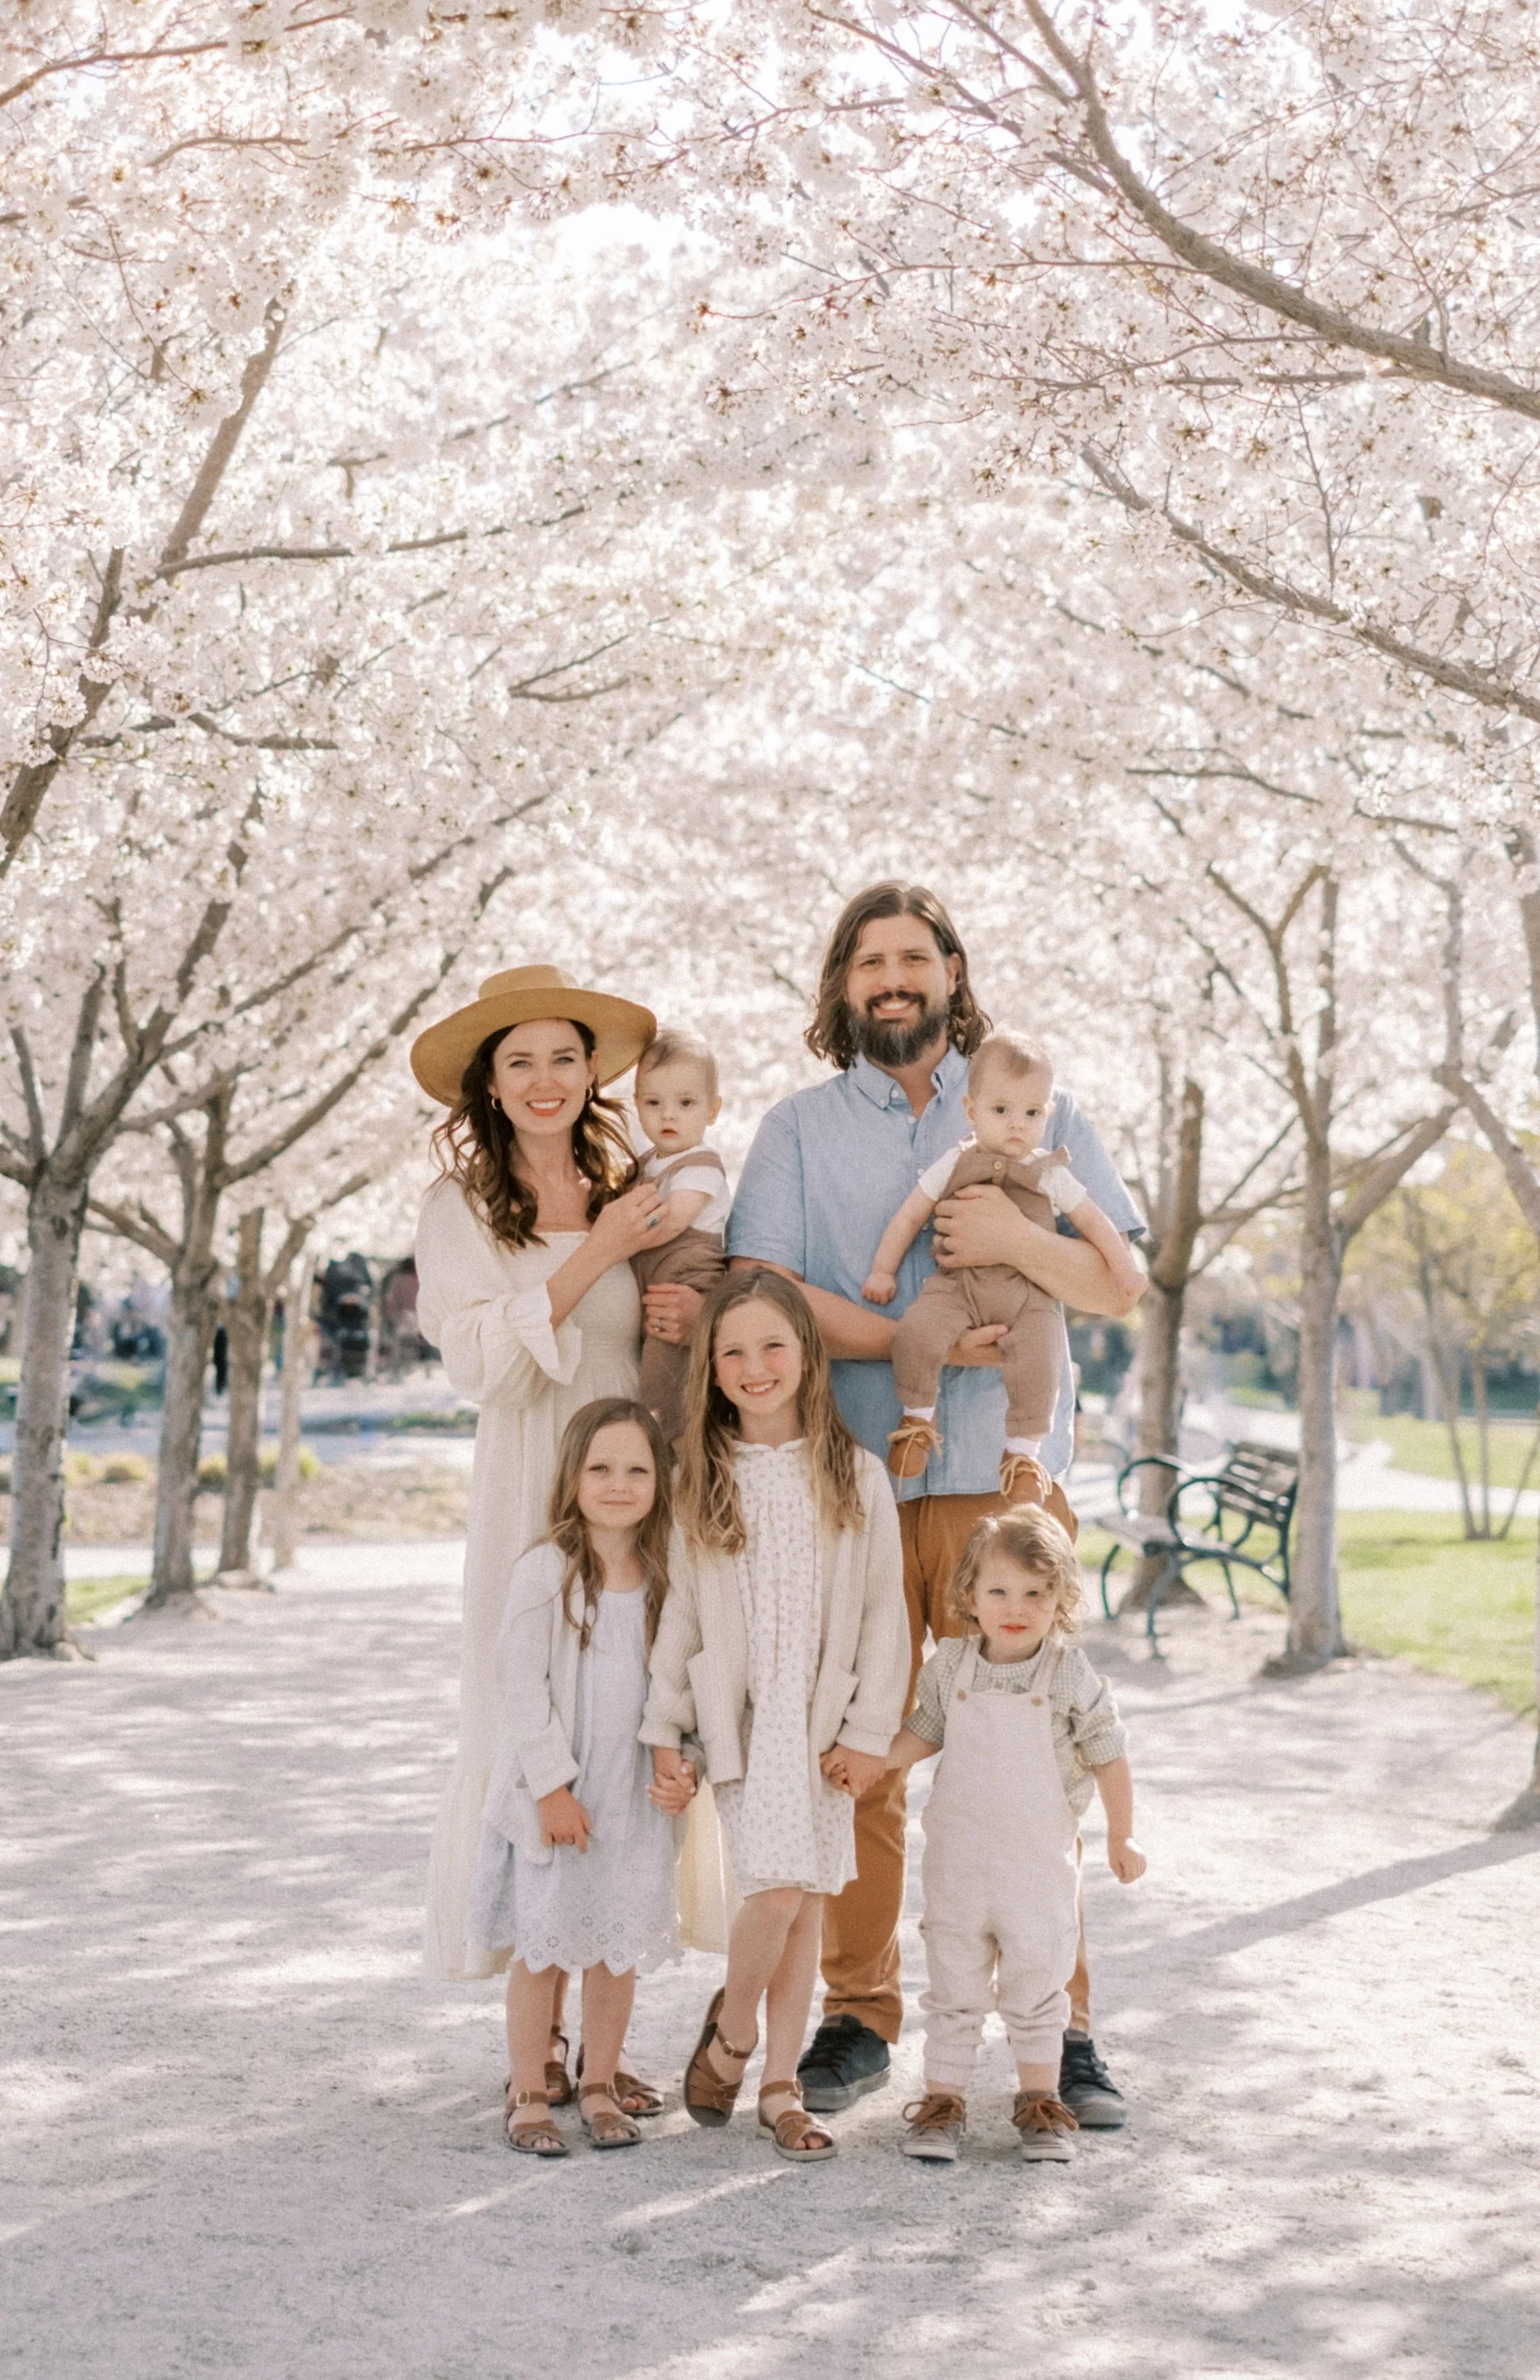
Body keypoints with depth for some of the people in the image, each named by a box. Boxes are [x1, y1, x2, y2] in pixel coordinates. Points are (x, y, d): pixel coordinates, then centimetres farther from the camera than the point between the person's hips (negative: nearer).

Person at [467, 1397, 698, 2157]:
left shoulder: (666, 1578, 3)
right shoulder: (544, 1570, -10)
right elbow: (522, 1685, -11)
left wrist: (684, 1768, -5)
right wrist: (552, 1786, -14)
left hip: (635, 1795, 4)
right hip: (551, 1792, -4)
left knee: (620, 1945, 9)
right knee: (541, 1944, 3)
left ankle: (599, 2086, 24)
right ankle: (527, 2096, 16)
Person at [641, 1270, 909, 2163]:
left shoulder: (856, 1474, 1)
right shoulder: (702, 1479, 3)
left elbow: (885, 1612, 1)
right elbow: (680, 1610, 5)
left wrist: (870, 1730, -3)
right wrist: (664, 1727, 2)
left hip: (826, 1717, 1)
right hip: (740, 1717, -1)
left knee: (807, 1904, 5)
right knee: (778, 1888, -16)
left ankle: (781, 2086, 18)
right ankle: (733, 2030, 11)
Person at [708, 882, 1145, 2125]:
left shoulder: (1036, 1109, 13)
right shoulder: (799, 1128, 11)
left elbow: (1123, 1283, 8)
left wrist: (1021, 1241, -13)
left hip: (1003, 1480, 0)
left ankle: (1059, 2025, 8)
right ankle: (859, 2017, 14)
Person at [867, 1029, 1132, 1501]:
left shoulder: (1050, 1174, 8)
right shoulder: (954, 1165, 8)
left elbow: (1094, 1222, 16)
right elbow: (910, 1215, 13)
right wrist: (883, 1269, 10)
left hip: (1029, 1294, 0)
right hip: (958, 1284, 0)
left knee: (1037, 1365, -24)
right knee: (915, 1334, -26)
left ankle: (1023, 1452, -2)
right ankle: (918, 1418, -2)